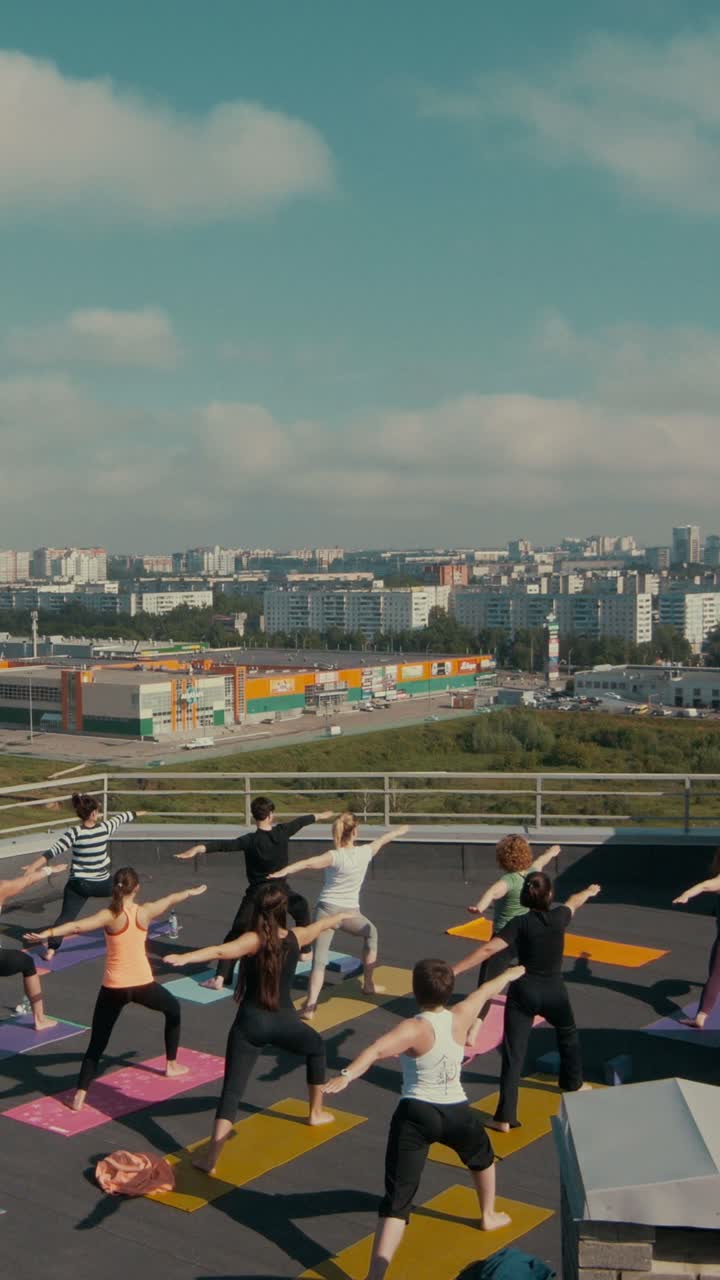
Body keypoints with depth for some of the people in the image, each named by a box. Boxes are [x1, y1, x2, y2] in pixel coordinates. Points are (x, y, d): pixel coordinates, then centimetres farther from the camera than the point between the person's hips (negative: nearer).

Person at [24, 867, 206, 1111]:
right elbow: (171, 899, 19)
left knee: (96, 1045, 9)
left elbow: (77, 926, -27)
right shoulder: (145, 911, -1)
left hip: (113, 988, -1)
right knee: (173, 1009, 30)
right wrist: (192, 892, 37)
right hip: (141, 984, 1)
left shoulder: (109, 916, -9)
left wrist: (45, 934, -32)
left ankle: (80, 1096, -5)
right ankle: (172, 1065, 38)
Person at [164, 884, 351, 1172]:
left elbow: (221, 951, -32)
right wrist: (339, 915, 45)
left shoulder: (254, 940, -11)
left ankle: (211, 1158, -16)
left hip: (250, 1023, -3)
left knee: (231, 1092, -4)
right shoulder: (296, 937, 1)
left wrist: (186, 957, -44)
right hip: (284, 1022, 3)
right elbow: (322, 925, 24)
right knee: (316, 1048, 34)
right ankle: (317, 1112, 48)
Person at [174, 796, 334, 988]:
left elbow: (225, 845, -32)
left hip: (257, 895, -3)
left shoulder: (251, 841, -17)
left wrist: (199, 848, -44)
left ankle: (221, 978, -13)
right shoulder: (282, 832, -6)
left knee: (235, 935, -2)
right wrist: (319, 816, 32)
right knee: (302, 907, 34)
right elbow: (300, 821, 13)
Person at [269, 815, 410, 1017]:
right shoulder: (365, 852, -3)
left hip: (326, 910, -2)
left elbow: (308, 863, -29)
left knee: (319, 961, -3)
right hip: (350, 914, 2)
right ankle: (369, 984, 40)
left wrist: (283, 872, -38)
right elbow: (384, 838, 18)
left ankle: (310, 1007, -17)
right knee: (371, 933, 32)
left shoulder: (334, 856, -12)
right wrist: (401, 830, 35)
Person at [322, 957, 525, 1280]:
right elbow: (488, 990, 18)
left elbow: (377, 1049, -35)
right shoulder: (461, 1017, -2)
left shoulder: (414, 1029, -16)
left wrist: (348, 1074, -47)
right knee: (482, 1157, 38)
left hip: (416, 1115, -5)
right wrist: (510, 974, 37)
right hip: (458, 1113, 5)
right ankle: (489, 1216, 60)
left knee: (396, 1202, -8)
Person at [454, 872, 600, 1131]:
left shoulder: (520, 923, -14)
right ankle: (572, 1083, 52)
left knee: (513, 1054, -2)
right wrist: (589, 892, 41)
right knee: (568, 1034, 32)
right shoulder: (559, 917, -6)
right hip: (553, 992, 3)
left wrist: (454, 970, -25)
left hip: (523, 992, -2)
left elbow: (488, 949, -23)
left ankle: (505, 1117, -6)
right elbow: (574, 901, 18)